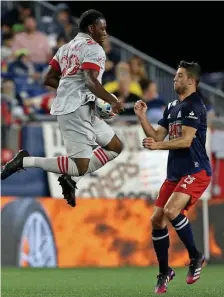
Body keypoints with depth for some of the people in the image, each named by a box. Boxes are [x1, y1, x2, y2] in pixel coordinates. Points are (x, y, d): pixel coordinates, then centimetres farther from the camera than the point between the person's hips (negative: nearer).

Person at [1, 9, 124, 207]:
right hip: (77, 110, -10)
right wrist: (113, 101, -14)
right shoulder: (93, 48, -8)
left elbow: (49, 79, 20)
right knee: (81, 167, -11)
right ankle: (26, 161, -10)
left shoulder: (67, 48, 19)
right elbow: (92, 81, -21)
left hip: (81, 110, 10)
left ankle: (71, 177, 6)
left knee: (116, 147, 16)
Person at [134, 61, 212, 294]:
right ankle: (164, 272, 17)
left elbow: (186, 140, -21)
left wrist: (158, 146, -29)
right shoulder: (172, 107, 15)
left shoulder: (194, 106, -12)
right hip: (174, 173, 9)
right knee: (156, 220, 4)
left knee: (171, 211, -28)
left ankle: (195, 257, -9)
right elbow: (157, 136, 15)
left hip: (196, 172, -9)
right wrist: (142, 117, 3)